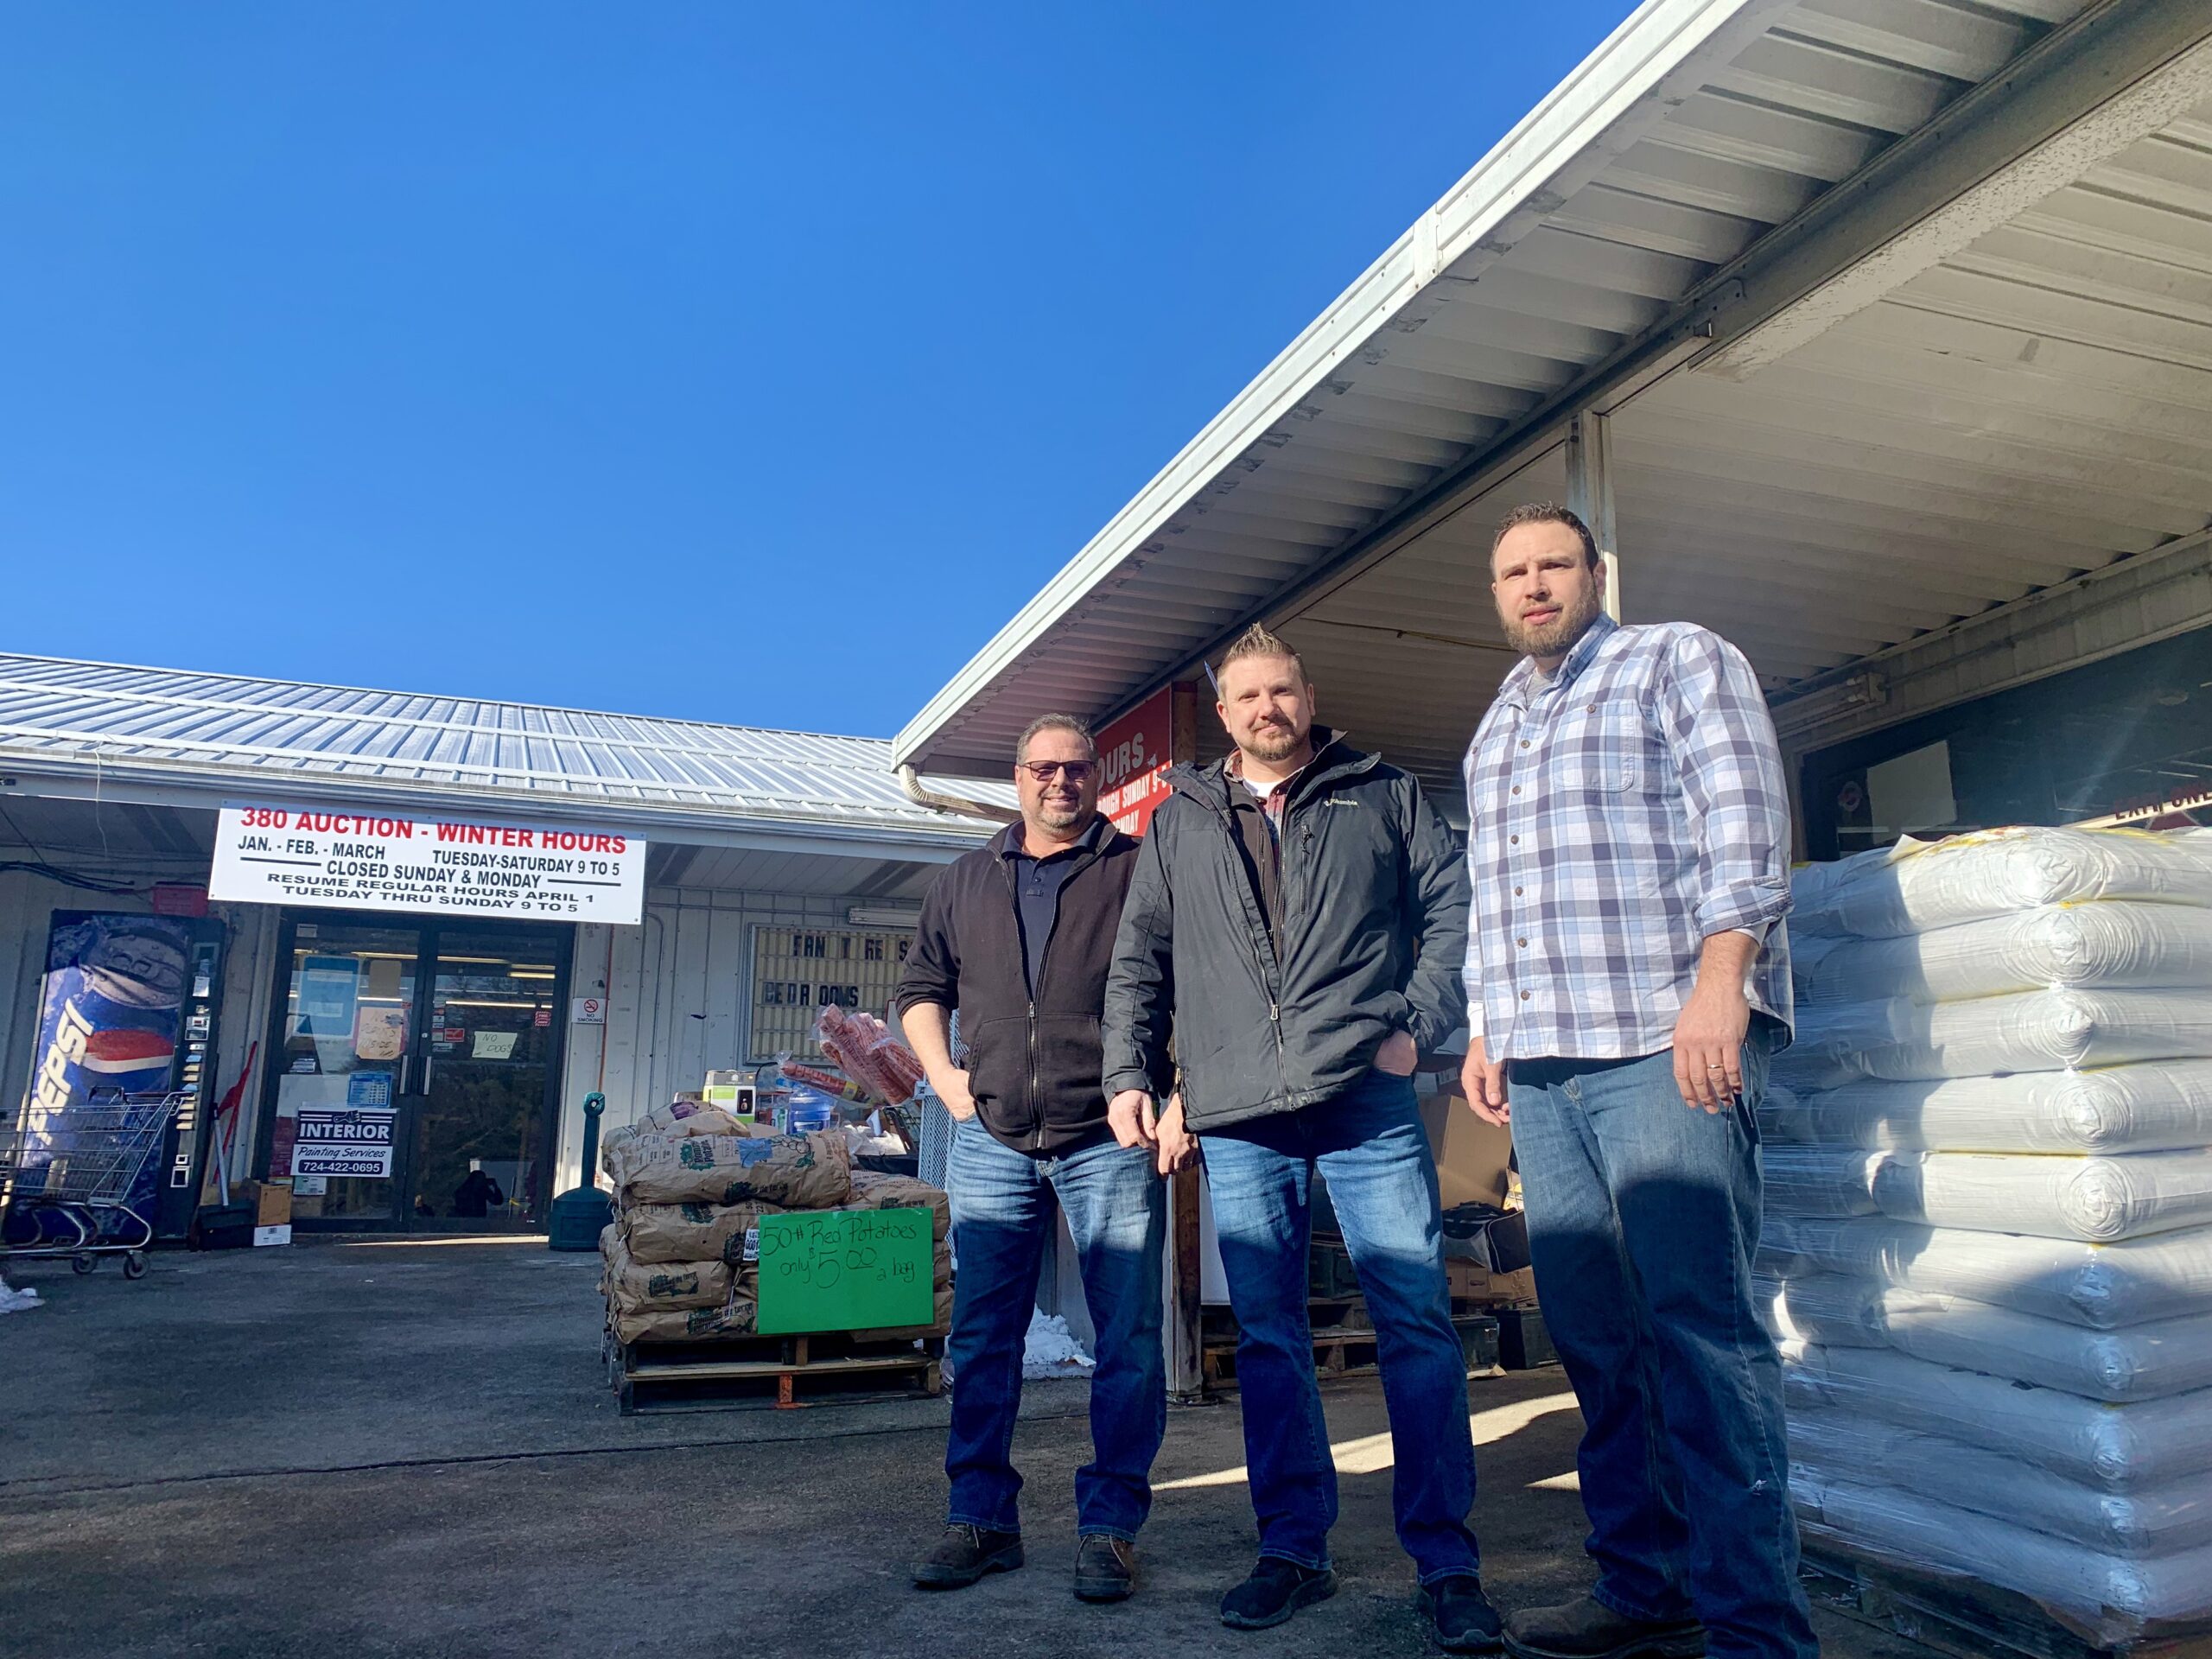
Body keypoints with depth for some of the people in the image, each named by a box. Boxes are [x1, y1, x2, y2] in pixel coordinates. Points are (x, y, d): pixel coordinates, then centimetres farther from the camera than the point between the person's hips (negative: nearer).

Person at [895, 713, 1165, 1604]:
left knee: (1128, 1339, 1)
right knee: (982, 1339, 8)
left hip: (1109, 1141, -3)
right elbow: (922, 988, 21)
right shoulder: (965, 883, 14)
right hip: (993, 1143, 3)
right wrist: (943, 1074, 7)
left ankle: (1109, 1527, 13)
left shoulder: (1138, 872, 2)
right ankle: (980, 1520, 21)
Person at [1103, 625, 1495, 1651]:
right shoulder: (1179, 821, 16)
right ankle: (1293, 1550, 20)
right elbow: (1139, 962, 15)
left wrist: (1418, 1027, -5)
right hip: (1236, 1118, 2)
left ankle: (1446, 1564, 8)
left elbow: (1452, 907, 6)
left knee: (1418, 1325, -3)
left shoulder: (1383, 796, 11)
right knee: (1267, 1339, 8)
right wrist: (1131, 1077, 6)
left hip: (1368, 1103, -2)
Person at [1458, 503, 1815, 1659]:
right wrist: (1484, 1027, 18)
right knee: (1592, 1333, 6)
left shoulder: (1679, 662, 7)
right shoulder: (1492, 733, 25)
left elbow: (1743, 826, -6)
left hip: (1663, 1043, -6)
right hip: (1537, 1064, 6)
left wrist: (1720, 981, -17)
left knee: (1698, 1324, -9)